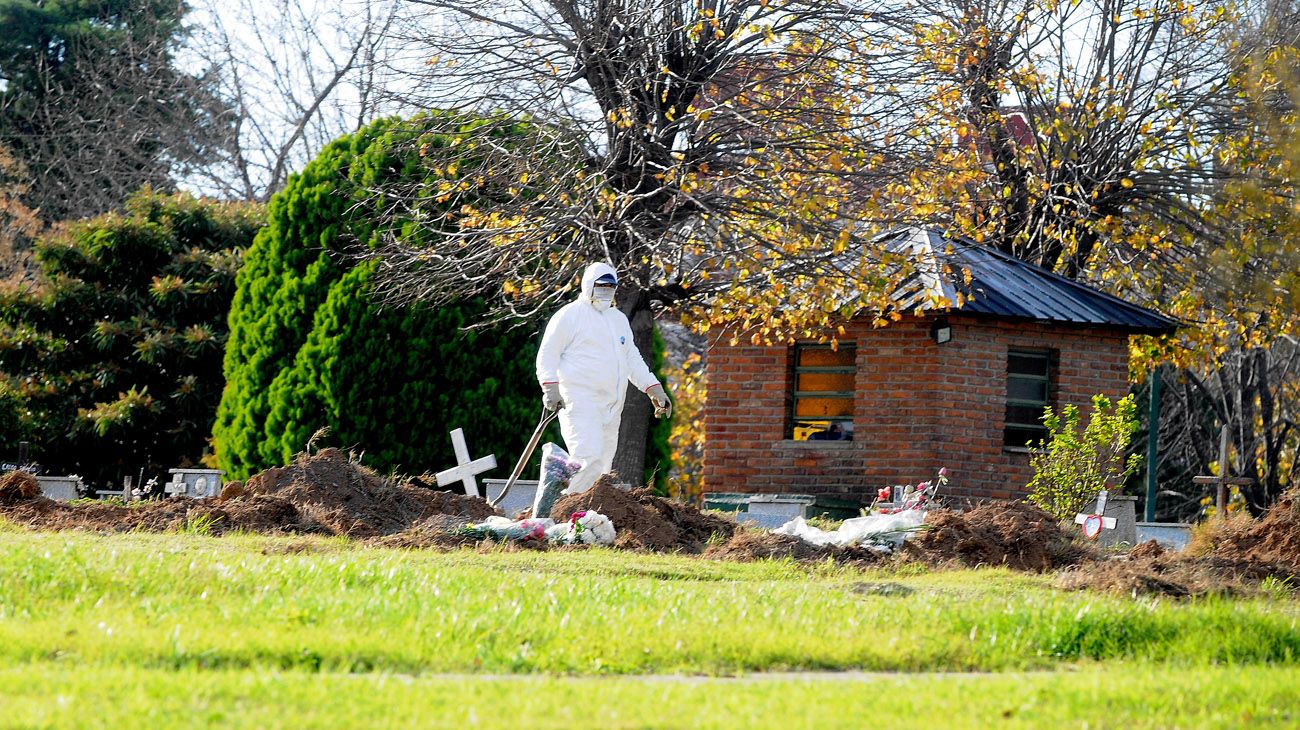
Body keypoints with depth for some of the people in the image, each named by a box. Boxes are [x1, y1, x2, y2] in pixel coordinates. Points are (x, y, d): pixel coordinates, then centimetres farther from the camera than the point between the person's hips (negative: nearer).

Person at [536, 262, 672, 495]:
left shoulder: (619, 319, 22)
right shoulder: (570, 315, 0)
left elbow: (633, 359, 28)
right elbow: (547, 355, -3)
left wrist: (655, 390, 19)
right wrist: (550, 387, -18)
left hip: (611, 405, 8)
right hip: (580, 400, -8)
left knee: (602, 467, 5)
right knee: (589, 459, -24)